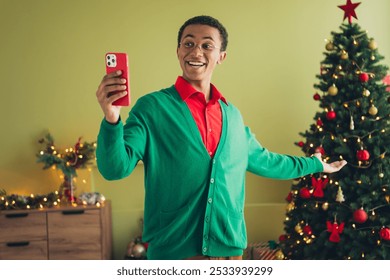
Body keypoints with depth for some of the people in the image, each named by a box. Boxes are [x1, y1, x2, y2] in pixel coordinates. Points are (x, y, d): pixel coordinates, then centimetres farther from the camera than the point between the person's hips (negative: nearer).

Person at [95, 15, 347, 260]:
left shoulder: (232, 115, 11)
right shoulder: (152, 107, -5)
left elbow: (262, 161, 26)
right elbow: (116, 167, -14)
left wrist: (315, 165, 36)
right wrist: (112, 119, -32)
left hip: (230, 248, 5)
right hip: (173, 251, -5)